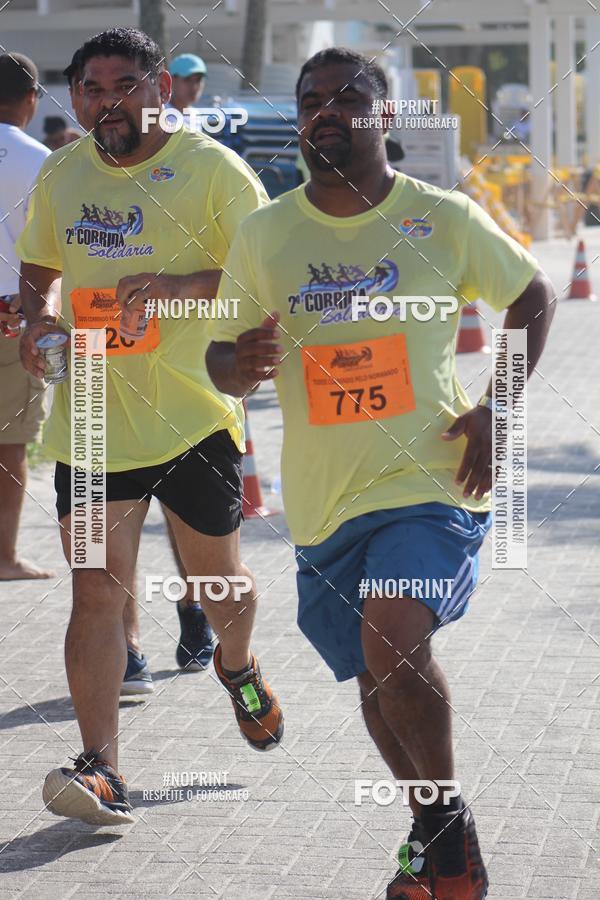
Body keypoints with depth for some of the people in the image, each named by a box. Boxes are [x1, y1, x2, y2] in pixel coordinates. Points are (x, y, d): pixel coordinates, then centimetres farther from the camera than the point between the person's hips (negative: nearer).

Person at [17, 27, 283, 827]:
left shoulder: (213, 169, -7)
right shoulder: (61, 175, 7)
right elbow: (40, 269, 22)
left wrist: (179, 286, -23)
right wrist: (39, 319, 0)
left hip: (196, 415, -2)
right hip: (91, 421, 2)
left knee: (216, 576, 15)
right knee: (95, 590, -8)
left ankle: (238, 668, 50)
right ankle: (102, 771, -11)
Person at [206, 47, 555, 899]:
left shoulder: (445, 219, -4)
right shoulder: (263, 234, 1)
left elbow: (531, 296, 10)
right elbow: (222, 361, 7)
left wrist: (497, 410, -3)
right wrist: (240, 364, -19)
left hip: (431, 479, -4)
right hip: (324, 499, 4)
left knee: (395, 635, -26)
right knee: (379, 679, 15)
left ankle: (447, 816, -5)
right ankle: (434, 831, 40)